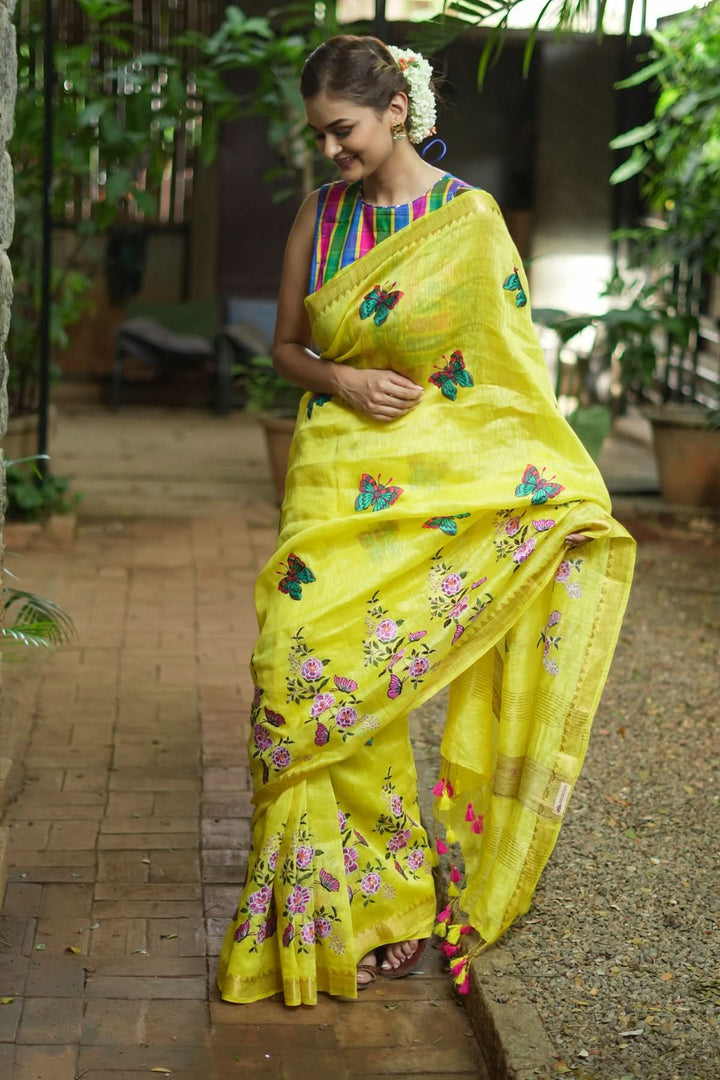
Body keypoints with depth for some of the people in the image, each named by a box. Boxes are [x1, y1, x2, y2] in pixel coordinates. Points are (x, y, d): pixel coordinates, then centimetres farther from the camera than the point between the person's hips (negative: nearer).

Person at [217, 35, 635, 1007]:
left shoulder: (469, 219, -3)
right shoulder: (320, 213, 9)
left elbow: (514, 366, -3)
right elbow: (287, 347, 15)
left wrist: (569, 492, -9)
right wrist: (342, 381, -6)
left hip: (439, 479, -3)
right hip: (335, 474, 4)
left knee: (364, 674, -5)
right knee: (300, 662, -6)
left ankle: (374, 906, 14)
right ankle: (325, 910, 10)